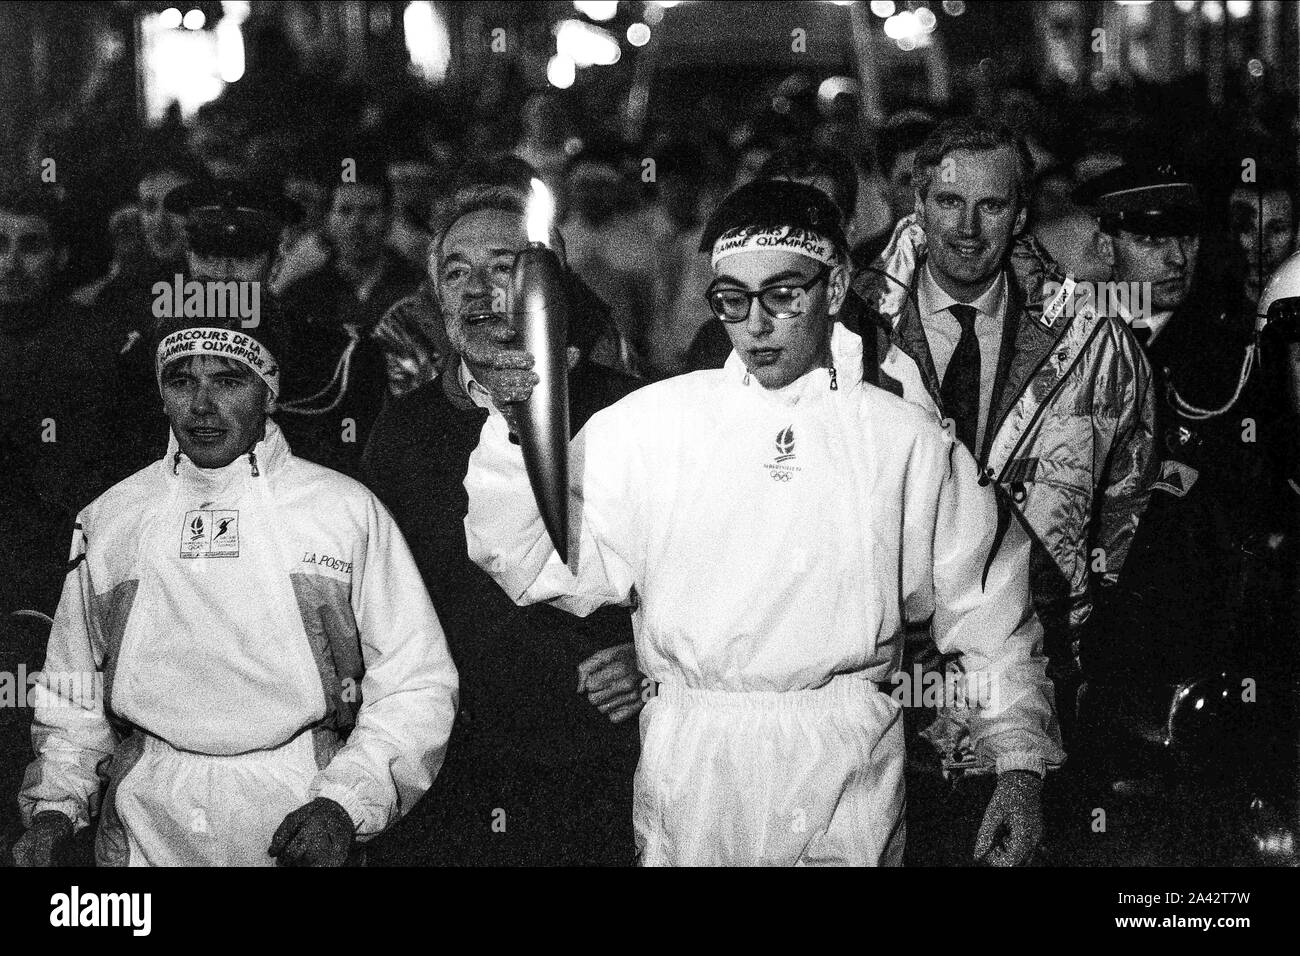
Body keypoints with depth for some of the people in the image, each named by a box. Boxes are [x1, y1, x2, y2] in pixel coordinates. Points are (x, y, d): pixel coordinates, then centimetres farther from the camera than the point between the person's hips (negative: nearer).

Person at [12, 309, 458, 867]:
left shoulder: (349, 511, 0)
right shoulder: (108, 521, 8)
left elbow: (416, 688, -3)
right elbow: (71, 699, 14)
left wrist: (345, 805, -16)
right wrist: (54, 805, -1)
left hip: (297, 837, -2)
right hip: (144, 839, 2)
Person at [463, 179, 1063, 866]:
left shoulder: (908, 440, 4)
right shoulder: (651, 420, 3)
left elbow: (987, 612, 8)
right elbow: (547, 568, -6)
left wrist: (1021, 766, 2)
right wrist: (516, 423, -20)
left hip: (850, 784, 0)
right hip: (689, 774, 0)